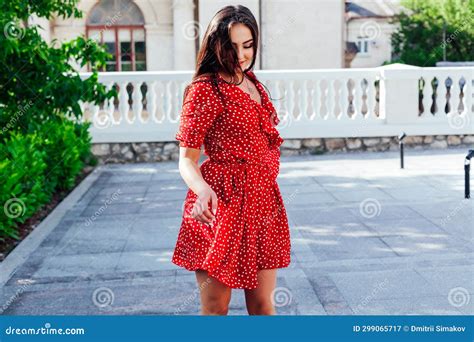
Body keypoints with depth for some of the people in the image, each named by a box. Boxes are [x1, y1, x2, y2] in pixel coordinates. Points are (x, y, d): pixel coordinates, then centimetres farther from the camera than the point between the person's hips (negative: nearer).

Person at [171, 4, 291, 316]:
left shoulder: (253, 84, 15)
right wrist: (203, 190, -30)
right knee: (215, 308, 0)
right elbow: (187, 159, -10)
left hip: (263, 203, 7)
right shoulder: (206, 89, -8)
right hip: (222, 205, -7)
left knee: (263, 305, 10)